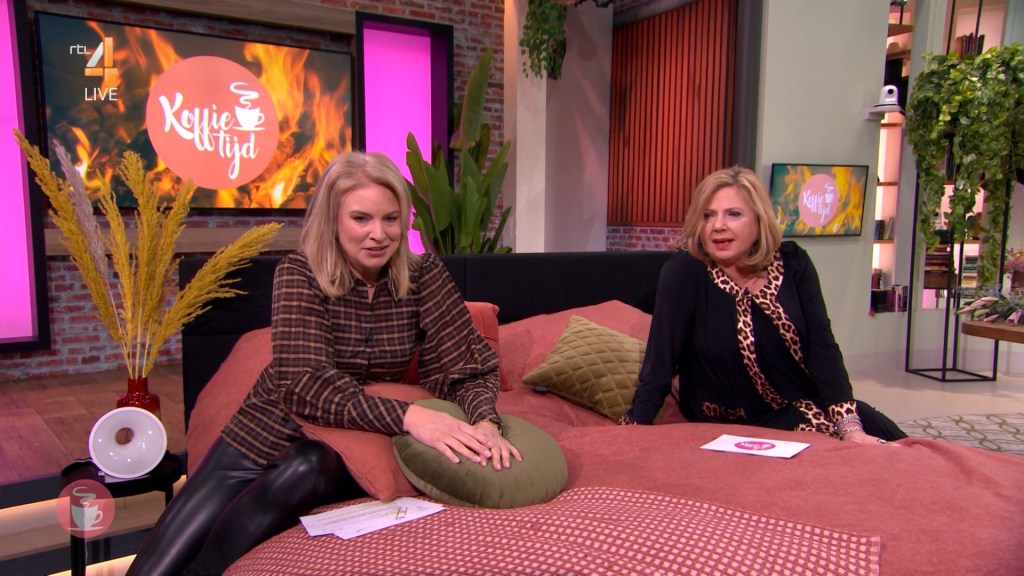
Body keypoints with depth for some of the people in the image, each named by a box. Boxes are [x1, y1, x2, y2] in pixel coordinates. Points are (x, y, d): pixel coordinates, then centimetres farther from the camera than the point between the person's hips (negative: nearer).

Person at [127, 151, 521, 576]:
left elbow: (466, 366, -10)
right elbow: (306, 385, -26)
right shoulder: (300, 274, -15)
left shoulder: (423, 276, -9)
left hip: (356, 450, 1)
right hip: (268, 435, 0)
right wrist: (407, 416, -41)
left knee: (305, 470, -32)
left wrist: (485, 421, -34)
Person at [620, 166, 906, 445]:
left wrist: (850, 427, -17)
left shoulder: (792, 263, -5)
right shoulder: (684, 273, -17)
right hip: (741, 427, -4)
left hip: (807, 405, 4)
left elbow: (822, 347, -8)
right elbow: (660, 361, -19)